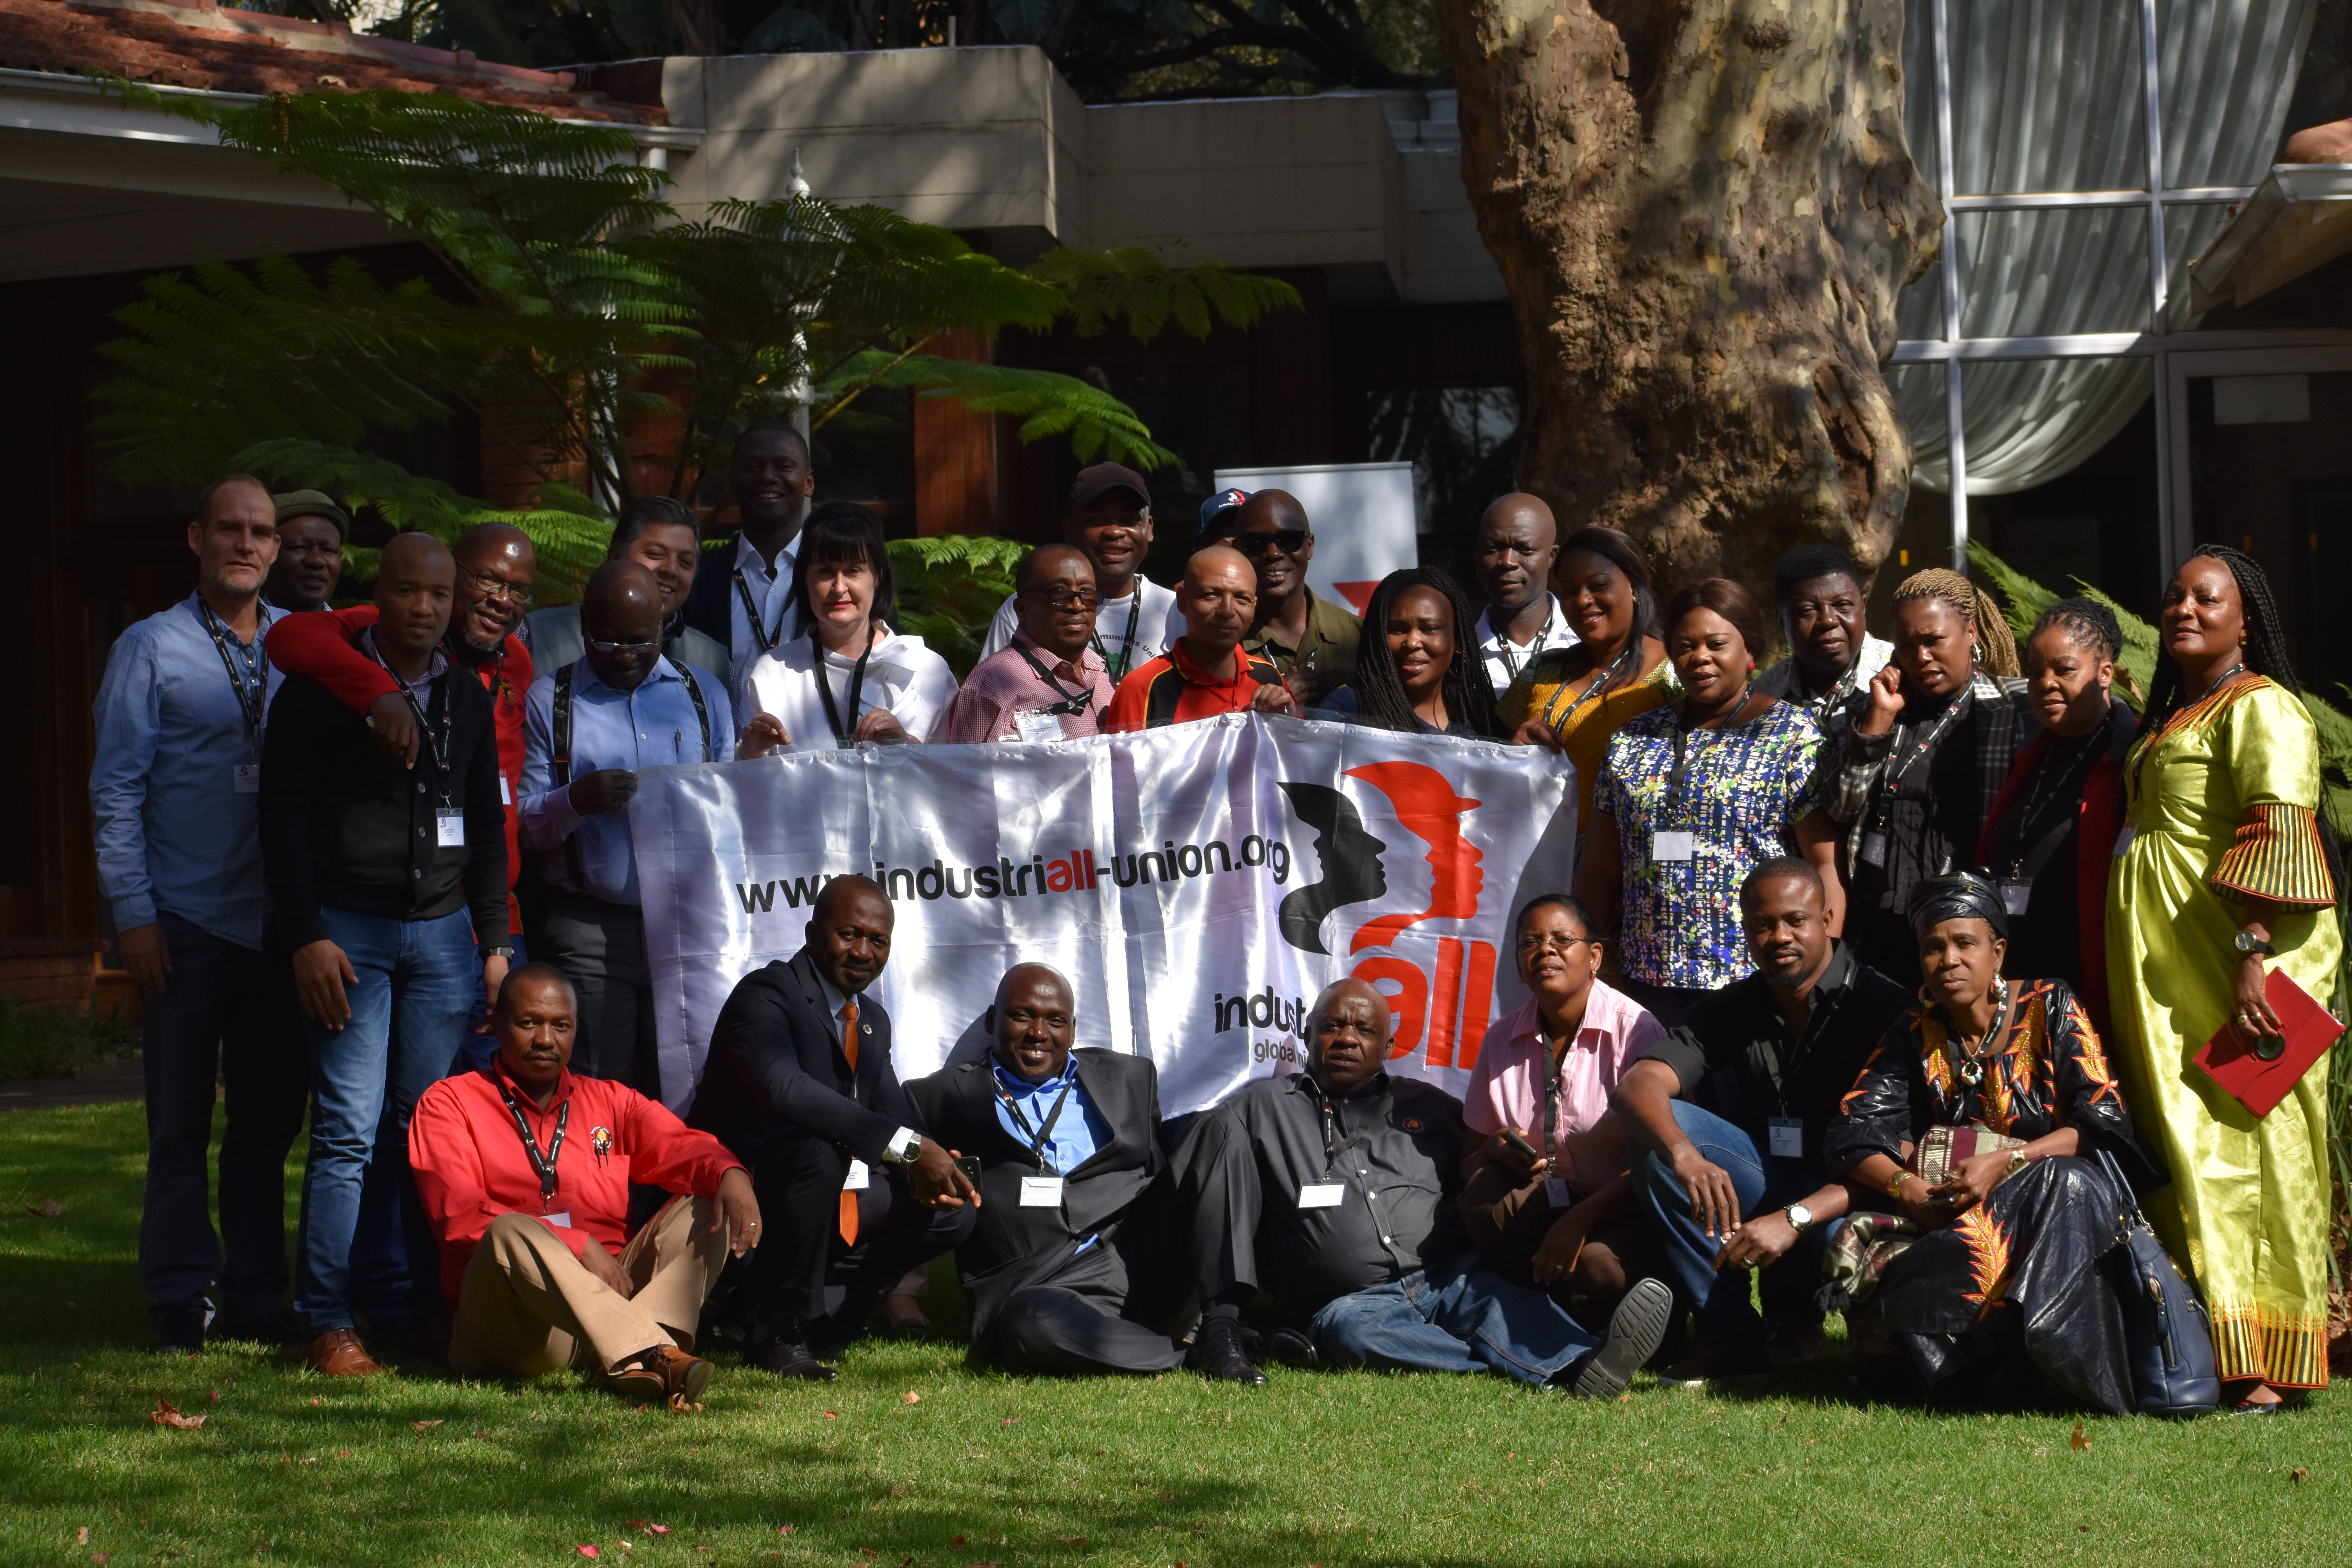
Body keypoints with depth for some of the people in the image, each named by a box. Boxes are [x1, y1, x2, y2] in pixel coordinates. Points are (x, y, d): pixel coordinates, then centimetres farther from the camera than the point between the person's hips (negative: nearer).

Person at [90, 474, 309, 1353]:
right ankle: (184, 1305, 7)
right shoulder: (153, 650, 1)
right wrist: (132, 915, -7)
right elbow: (116, 792, 0)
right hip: (186, 921, -3)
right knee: (181, 1124, 0)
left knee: (269, 1119, 7)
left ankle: (257, 1298, 14)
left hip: (280, 922, 3)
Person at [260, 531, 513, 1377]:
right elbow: (282, 812, -4)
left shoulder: (466, 696, 14)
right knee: (350, 1129, -8)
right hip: (350, 930, -4)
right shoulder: (320, 686, -1)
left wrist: (494, 941, 14)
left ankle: (411, 1308, 7)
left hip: (443, 930, 5)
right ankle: (329, 1323, -5)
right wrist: (307, 936, -11)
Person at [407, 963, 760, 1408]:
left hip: (609, 1294, 4)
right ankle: (651, 1355, -52)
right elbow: (462, 1217, -6)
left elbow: (680, 1148, 2)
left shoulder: (610, 1101, 22)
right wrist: (579, 1248, -17)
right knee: (510, 1233, -34)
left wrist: (729, 1173, -23)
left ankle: (641, 1361, -41)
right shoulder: (449, 1103, 10)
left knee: (706, 1209, -13)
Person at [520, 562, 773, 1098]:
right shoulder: (550, 701, 8)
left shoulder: (704, 693, 15)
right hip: (589, 936, -2)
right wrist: (576, 801, -16)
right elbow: (524, 828, 3)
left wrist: (748, 764, -3)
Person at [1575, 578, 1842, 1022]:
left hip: (1759, 983, -4)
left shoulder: (1793, 737, 0)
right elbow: (1600, 869, 16)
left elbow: (1826, 867, -7)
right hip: (1649, 983, 4)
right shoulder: (1633, 739, 14)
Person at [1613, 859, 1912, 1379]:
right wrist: (1684, 1155, -35)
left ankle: (1791, 1327, -2)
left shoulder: (1886, 1008, -13)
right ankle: (1731, 1336, -18)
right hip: (1769, 1189, 5)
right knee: (1658, 1134, -18)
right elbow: (1637, 1087, -11)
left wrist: (1796, 1219, -37)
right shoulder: (1735, 1009, 4)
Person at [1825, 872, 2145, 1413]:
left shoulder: (2050, 1009, 1)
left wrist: (2006, 1164, -23)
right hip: (1956, 1218, 2)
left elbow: (2102, 1125, -9)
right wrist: (1905, 1185, -19)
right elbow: (1850, 1135, 2)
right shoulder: (1916, 1035, 10)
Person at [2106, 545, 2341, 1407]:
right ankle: (2206, 1344, 9)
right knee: (2182, 1139, 6)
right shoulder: (2172, 717, 21)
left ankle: (2258, 1361, -8)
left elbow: (2278, 834, -18)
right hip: (2165, 969, 9)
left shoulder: (2261, 709, -8)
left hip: (2230, 955, -9)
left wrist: (2253, 956, -26)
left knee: (2236, 1136, -10)